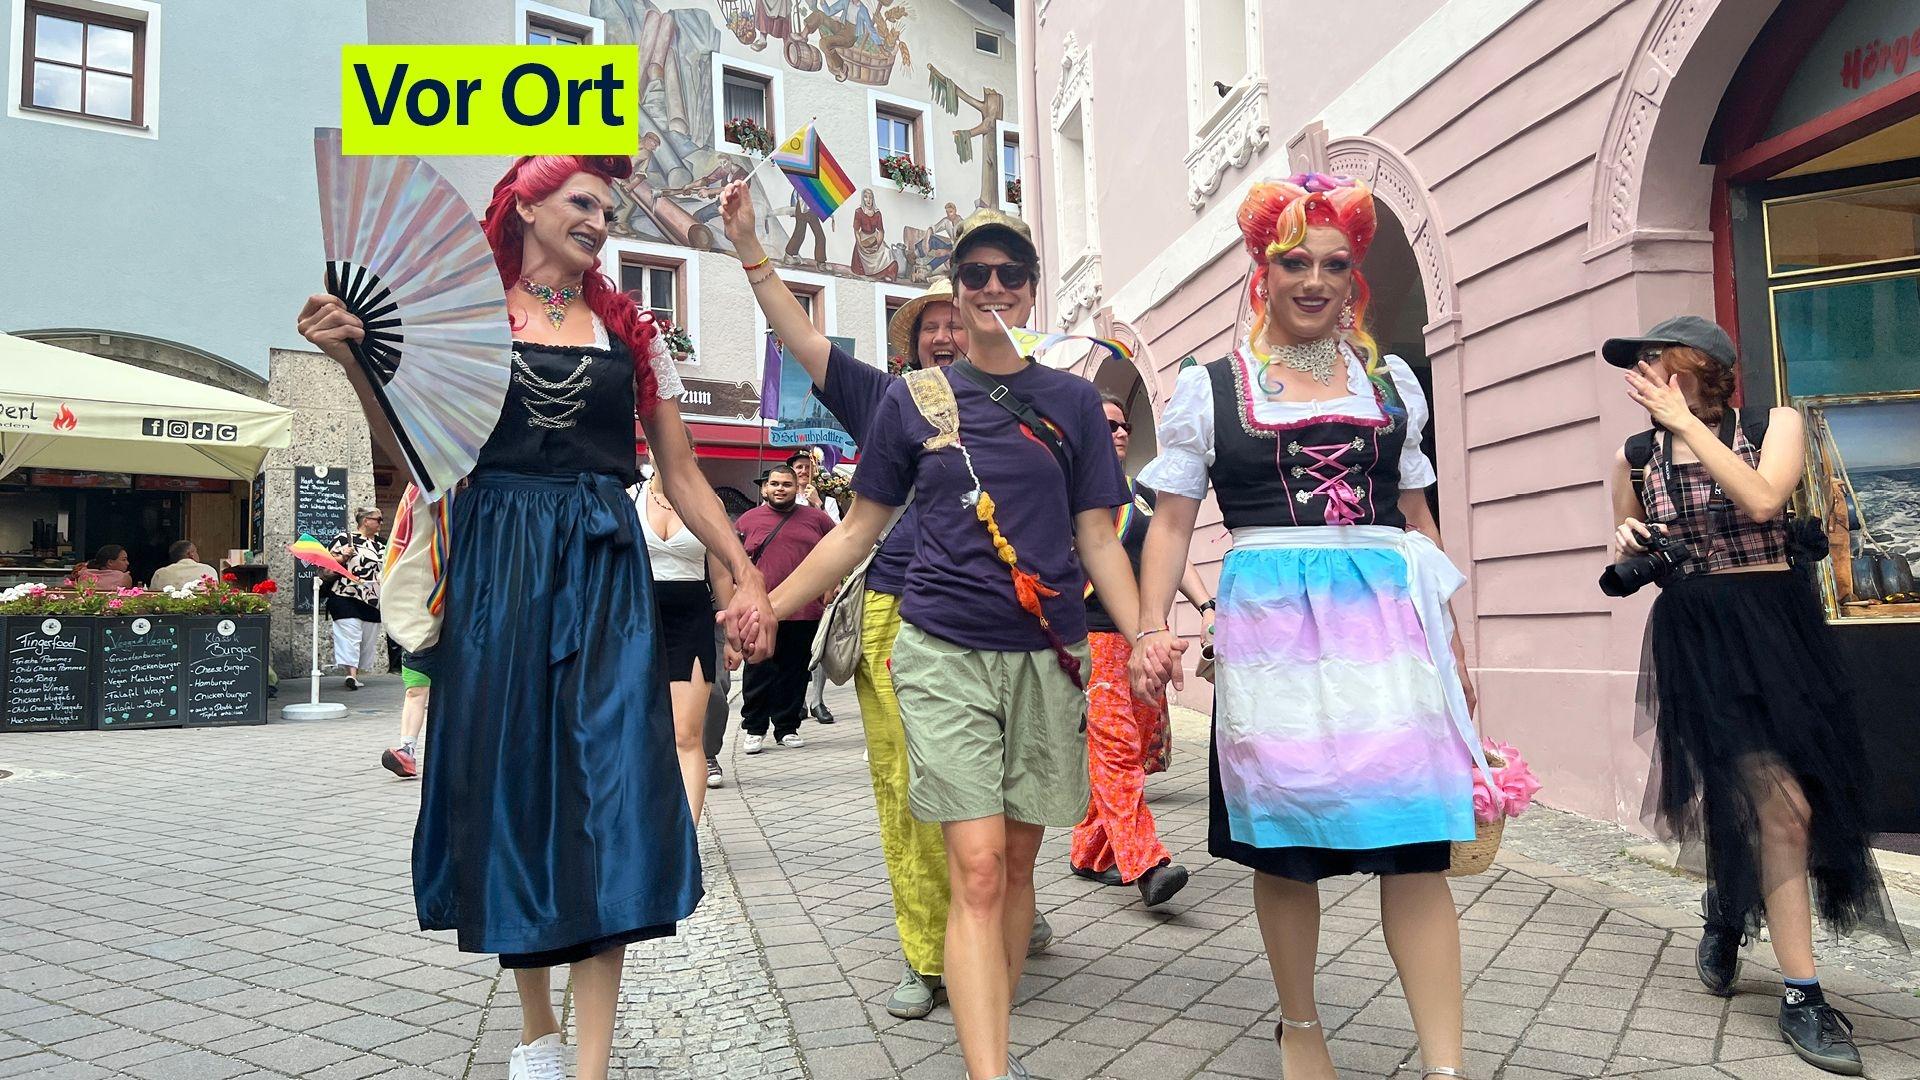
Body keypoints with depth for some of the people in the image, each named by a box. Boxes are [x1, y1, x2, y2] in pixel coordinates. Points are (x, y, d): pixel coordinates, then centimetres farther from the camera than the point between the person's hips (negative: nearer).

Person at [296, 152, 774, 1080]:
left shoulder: (629, 331, 12)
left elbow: (682, 475, 11)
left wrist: (746, 575, 4)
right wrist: (355, 359, -10)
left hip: (604, 570, 1)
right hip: (496, 568, 0)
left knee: (608, 787, -8)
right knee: (508, 785, 5)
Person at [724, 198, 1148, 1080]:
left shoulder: (1073, 401, 7)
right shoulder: (911, 397, 5)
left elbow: (1097, 538, 6)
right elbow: (860, 529, 9)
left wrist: (1143, 636, -6)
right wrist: (768, 604, 4)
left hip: (1046, 654, 2)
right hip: (942, 651, -2)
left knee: (1017, 863, 11)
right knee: (976, 869, -11)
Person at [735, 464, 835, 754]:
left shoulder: (816, 518, 8)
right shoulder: (748, 520, 7)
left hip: (805, 613, 1)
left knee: (794, 673, 7)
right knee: (758, 673, 1)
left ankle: (788, 728, 18)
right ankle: (754, 730, 12)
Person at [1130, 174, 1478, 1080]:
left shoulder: (1392, 382, 15)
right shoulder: (1207, 388, 7)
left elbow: (1415, 515, 19)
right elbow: (1172, 522, 5)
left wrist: (1449, 635, 16)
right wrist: (1152, 628, -7)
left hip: (1386, 614, 2)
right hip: (1271, 621, -2)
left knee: (1416, 843, -4)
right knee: (1281, 842, 5)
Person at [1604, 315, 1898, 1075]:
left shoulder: (1775, 425, 0)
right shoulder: (1635, 458, 4)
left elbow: (1762, 500, -20)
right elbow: (1627, 561, 16)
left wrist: (1687, 421, -17)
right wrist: (1628, 545, -7)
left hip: (1775, 626, 1)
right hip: (1692, 637, -1)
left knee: (1748, 800, 7)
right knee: (1779, 805, -9)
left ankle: (1725, 915, 39)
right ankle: (1802, 998, 1)